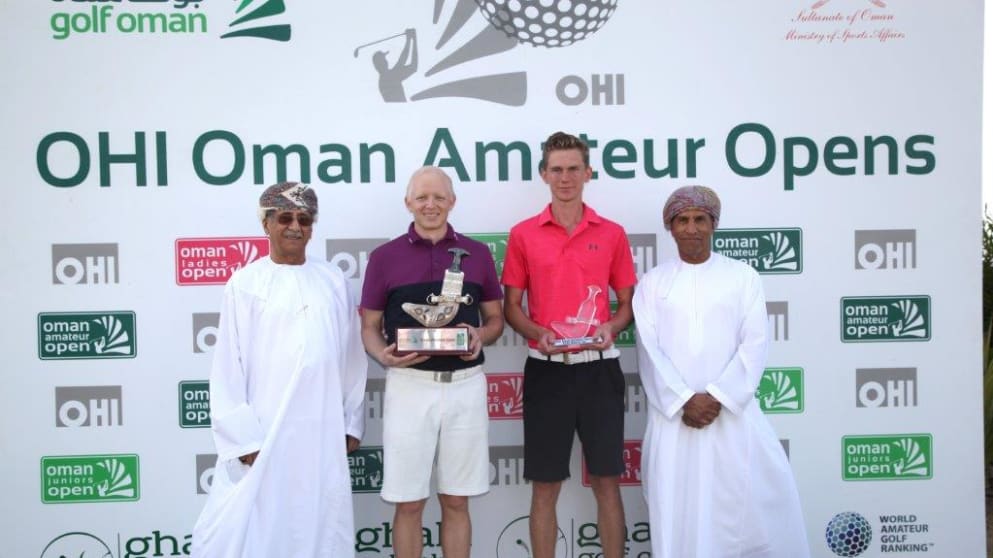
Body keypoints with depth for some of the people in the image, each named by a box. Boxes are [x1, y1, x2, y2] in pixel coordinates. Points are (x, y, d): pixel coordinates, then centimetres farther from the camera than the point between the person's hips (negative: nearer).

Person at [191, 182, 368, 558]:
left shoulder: (333, 281, 6)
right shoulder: (245, 283, -3)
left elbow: (352, 356, 10)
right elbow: (228, 367, -4)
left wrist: (352, 422, 10)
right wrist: (243, 437, -8)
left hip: (324, 432, 3)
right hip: (263, 433, -3)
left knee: (322, 527, 13)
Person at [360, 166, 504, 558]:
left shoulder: (477, 253, 7)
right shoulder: (385, 257, 3)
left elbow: (495, 319, 13)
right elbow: (369, 327, 6)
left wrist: (481, 337, -10)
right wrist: (384, 356, -15)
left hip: (465, 385, 1)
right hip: (409, 386, -1)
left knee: (456, 501, 10)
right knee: (408, 502, 5)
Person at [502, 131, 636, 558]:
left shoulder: (612, 234, 5)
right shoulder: (523, 234, 2)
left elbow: (627, 302, 10)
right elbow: (511, 306, 5)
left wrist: (611, 327, -11)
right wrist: (538, 334, -14)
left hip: (599, 367, 1)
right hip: (546, 369, -1)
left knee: (607, 481, 8)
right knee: (545, 486, 6)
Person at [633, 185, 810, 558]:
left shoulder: (743, 276, 6)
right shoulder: (653, 282, 8)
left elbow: (755, 344, -2)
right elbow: (649, 349, 0)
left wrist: (717, 397, -12)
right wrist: (684, 400, -11)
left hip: (733, 411, 0)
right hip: (673, 413, 1)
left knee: (744, 502, 1)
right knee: (677, 507, 4)